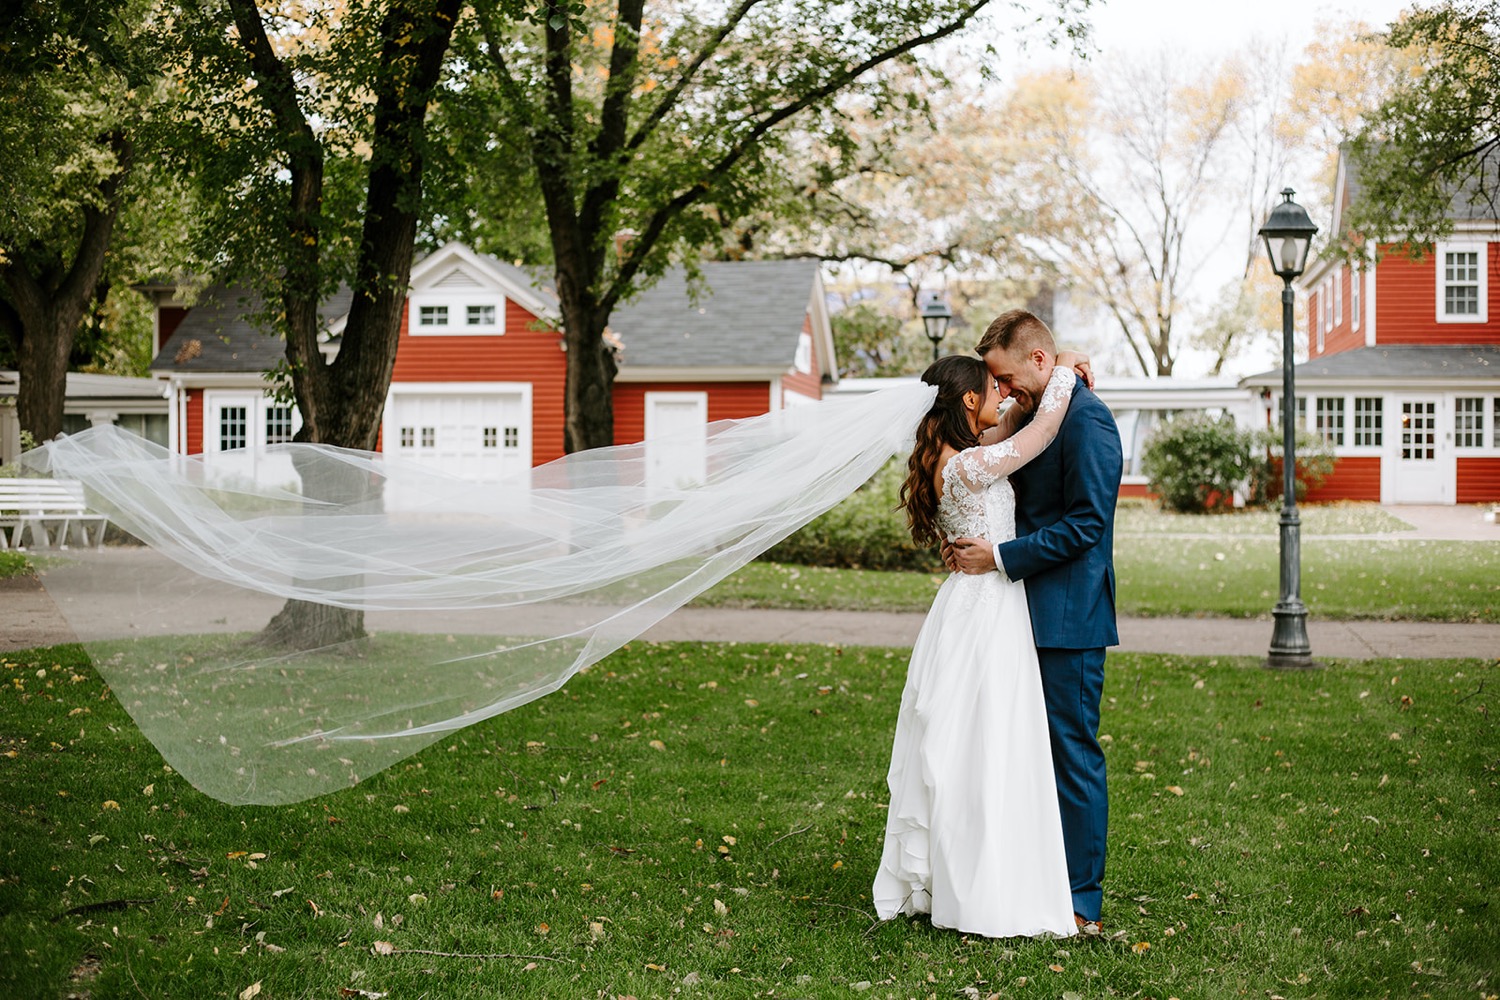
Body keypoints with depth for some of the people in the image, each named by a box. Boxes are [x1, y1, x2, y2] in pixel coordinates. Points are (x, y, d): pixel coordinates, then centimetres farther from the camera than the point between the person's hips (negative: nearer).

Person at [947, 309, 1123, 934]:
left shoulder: (1086, 418, -14)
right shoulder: (1040, 417, 16)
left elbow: (1085, 523, -20)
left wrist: (1000, 556, -16)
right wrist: (977, 546, 6)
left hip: (1068, 621, -10)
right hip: (1036, 615, 10)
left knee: (1074, 755, -2)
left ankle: (1082, 905, 7)